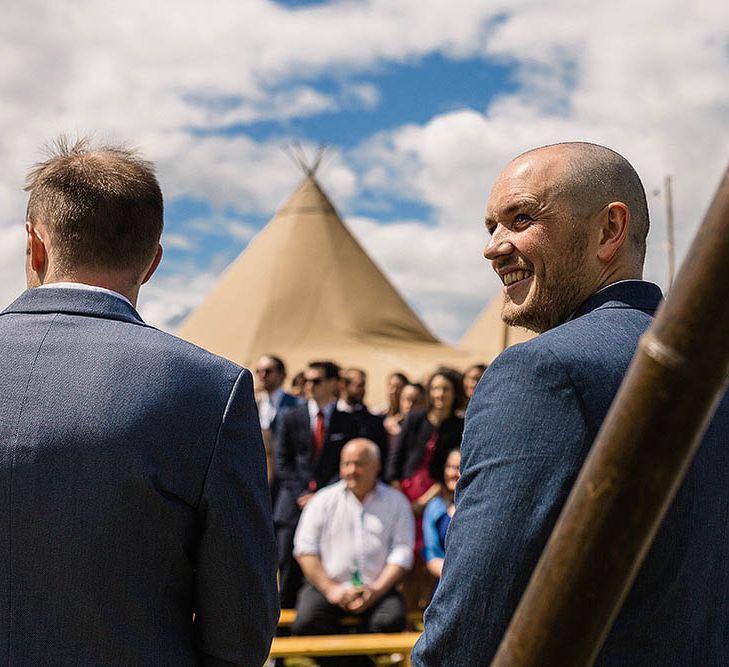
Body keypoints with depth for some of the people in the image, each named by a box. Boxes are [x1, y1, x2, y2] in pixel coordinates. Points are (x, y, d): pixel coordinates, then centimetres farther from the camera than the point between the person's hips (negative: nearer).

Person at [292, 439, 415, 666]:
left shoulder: (396, 502, 10)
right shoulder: (323, 500, 11)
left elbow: (402, 553, 2)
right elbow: (305, 549, 3)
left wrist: (375, 591, -12)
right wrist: (330, 589, -9)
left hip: (377, 589, 0)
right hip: (327, 585, 0)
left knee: (391, 621, -30)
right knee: (306, 623, -28)